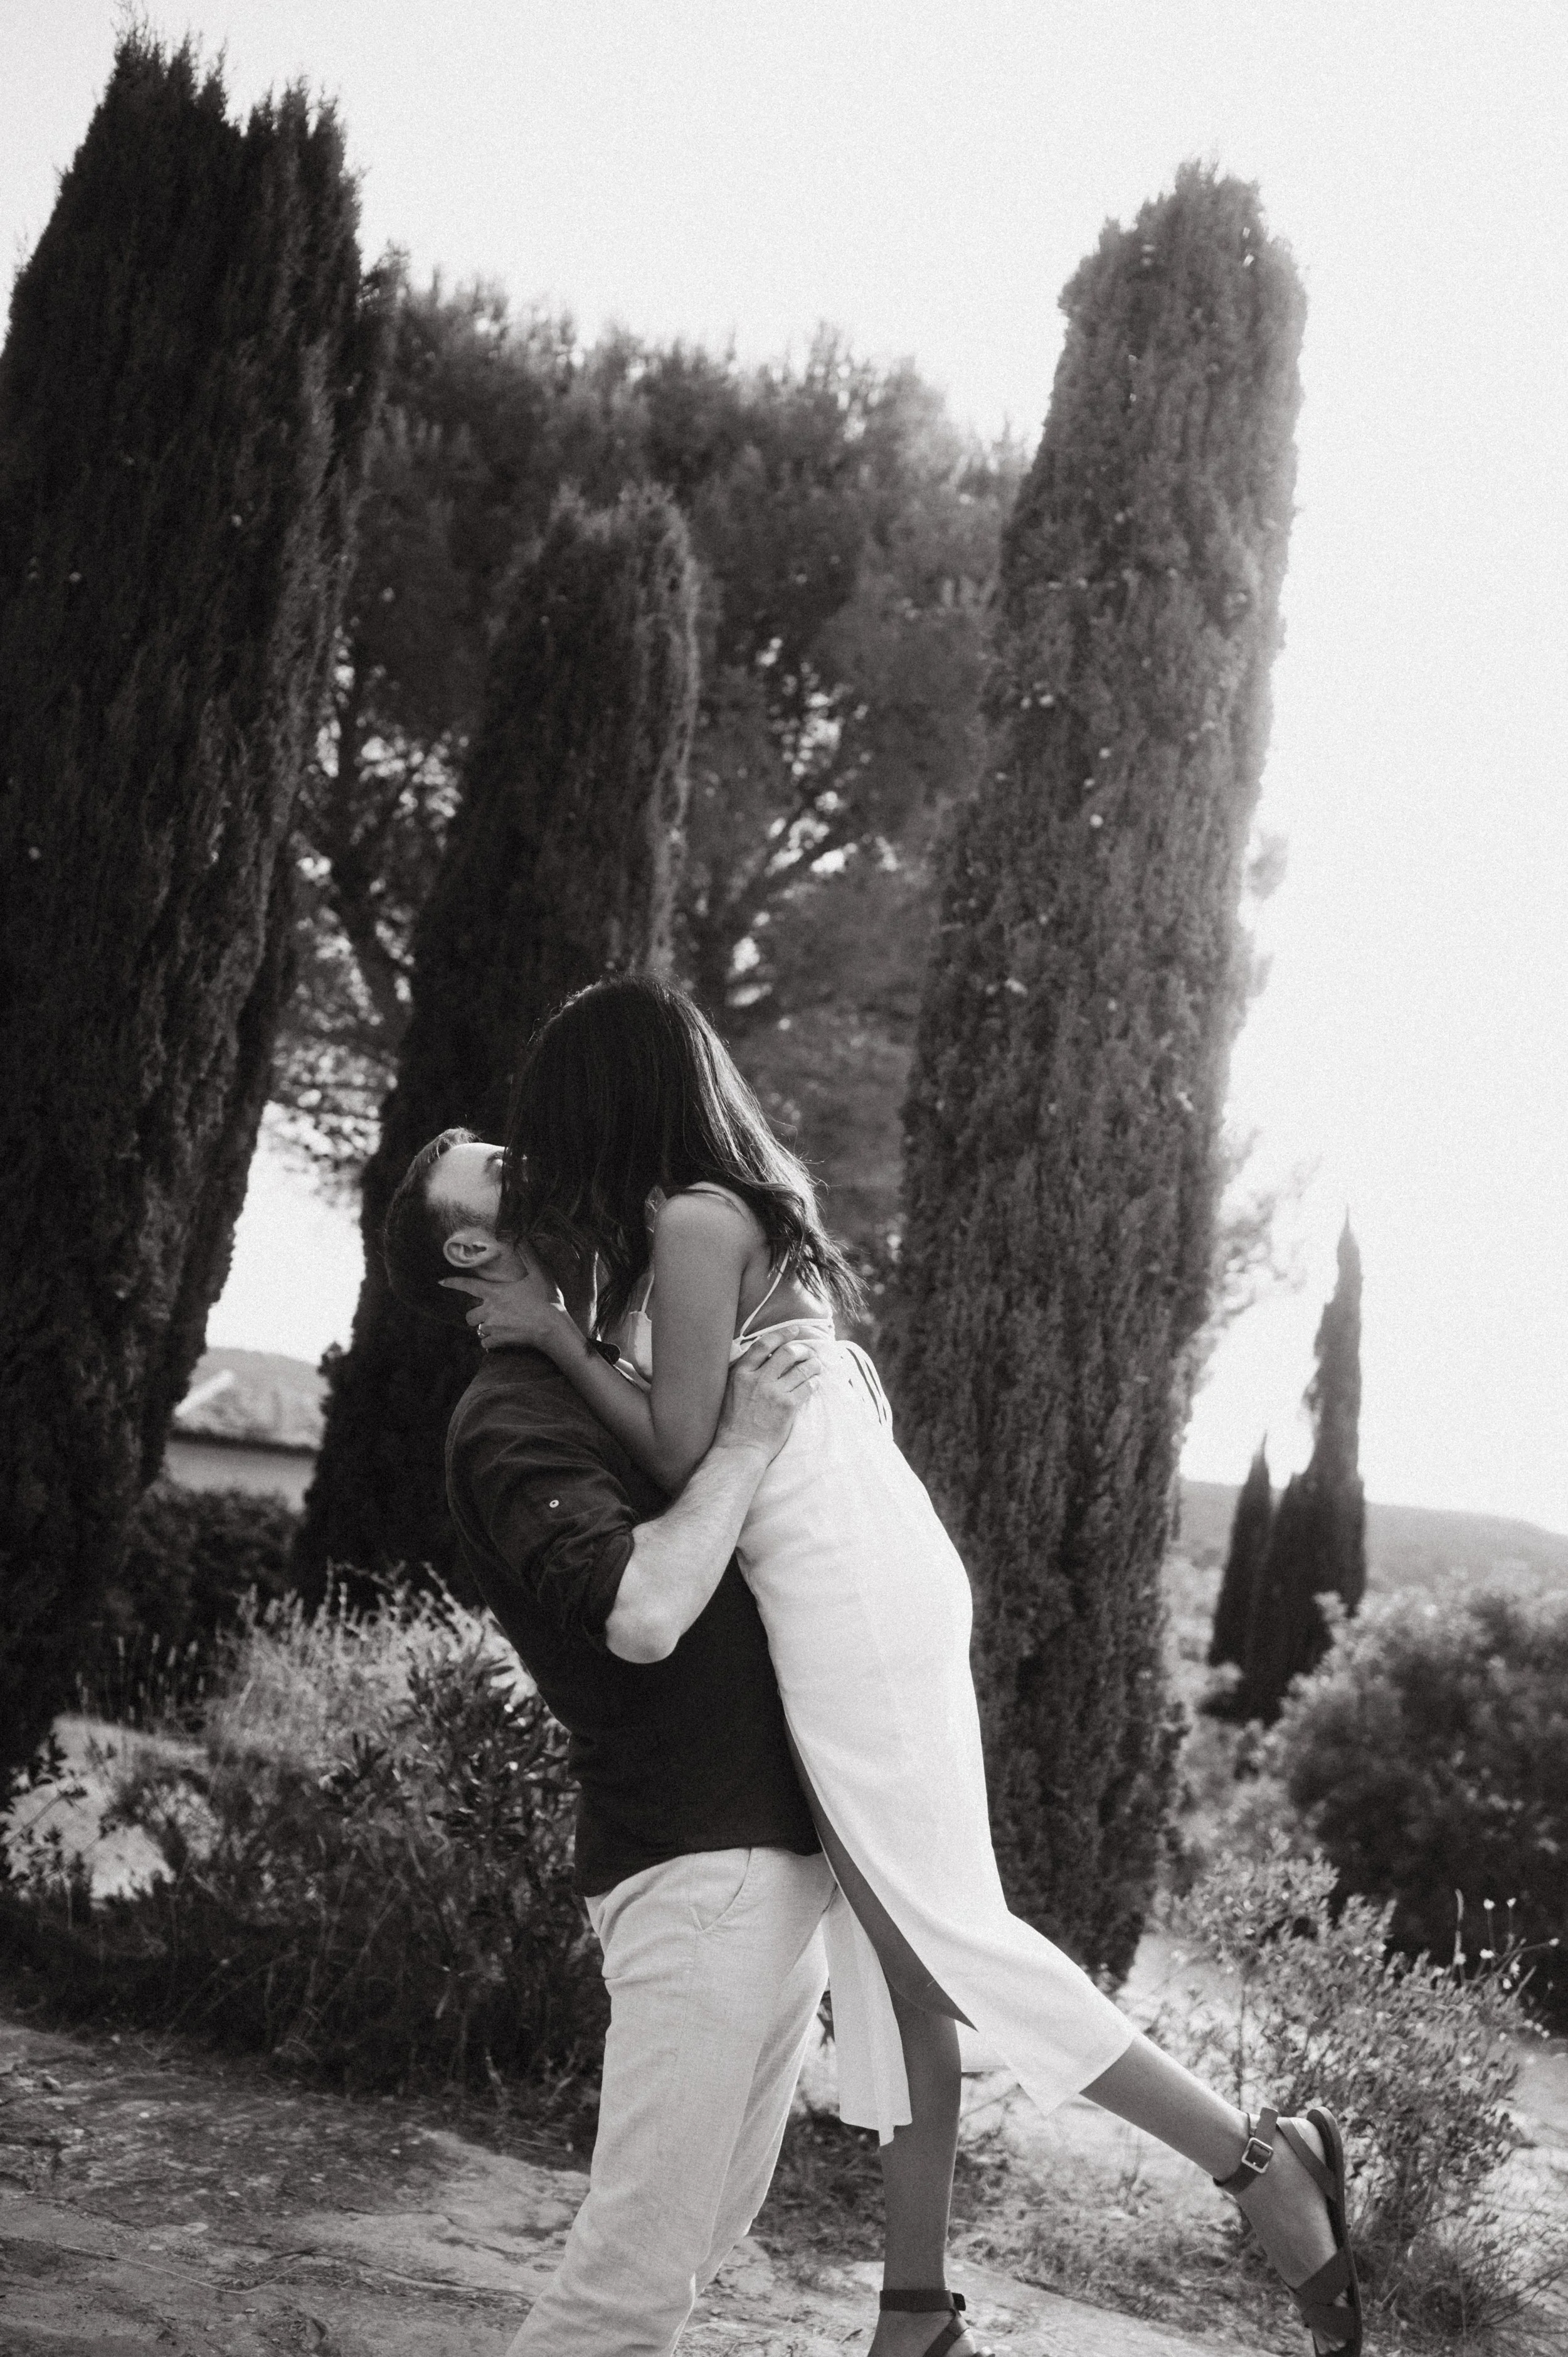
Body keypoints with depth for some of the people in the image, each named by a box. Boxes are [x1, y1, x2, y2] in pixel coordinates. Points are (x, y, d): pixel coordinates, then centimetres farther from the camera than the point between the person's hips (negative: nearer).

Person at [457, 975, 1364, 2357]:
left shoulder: (692, 1220, -10)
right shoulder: (749, 1211, 18)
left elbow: (682, 1451, -12)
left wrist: (558, 1336, -5)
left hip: (850, 1590, -10)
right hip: (868, 1580, 10)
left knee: (942, 1926, -9)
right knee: (899, 1941, 9)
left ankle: (1256, 2155, -6)